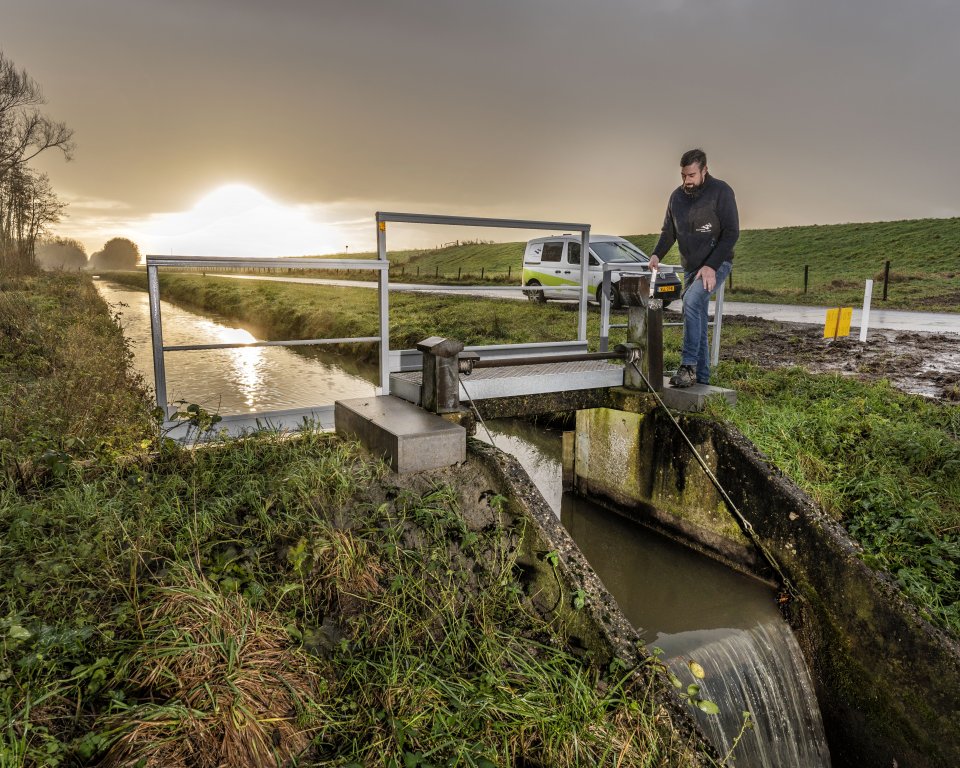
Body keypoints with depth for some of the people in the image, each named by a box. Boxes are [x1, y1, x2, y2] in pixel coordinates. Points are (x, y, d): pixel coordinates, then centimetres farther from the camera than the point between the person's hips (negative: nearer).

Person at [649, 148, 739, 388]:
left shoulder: (721, 191, -11)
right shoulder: (677, 196, 6)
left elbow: (731, 232, -14)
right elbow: (669, 231, 13)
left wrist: (711, 266, -22)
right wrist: (657, 254, -7)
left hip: (716, 264, -6)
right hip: (691, 267, 7)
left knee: (692, 301, -28)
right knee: (697, 318, 7)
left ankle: (688, 366, -26)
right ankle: (702, 375, 13)